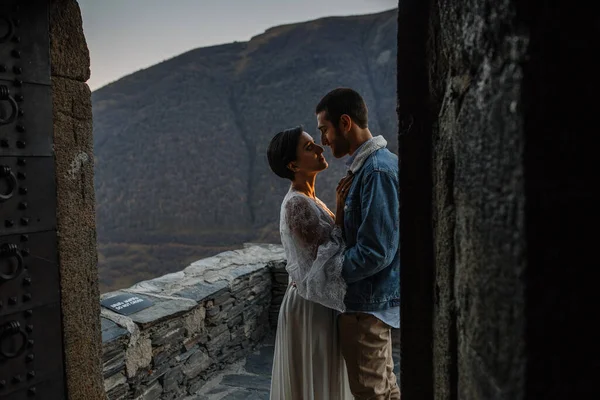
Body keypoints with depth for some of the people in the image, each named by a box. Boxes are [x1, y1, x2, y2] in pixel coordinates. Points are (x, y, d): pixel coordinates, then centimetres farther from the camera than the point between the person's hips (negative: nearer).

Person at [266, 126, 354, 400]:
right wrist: (340, 209, -21)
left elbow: (334, 245, 11)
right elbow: (328, 257, -21)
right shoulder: (297, 204, -21)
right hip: (311, 308, -9)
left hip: (317, 303, 9)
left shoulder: (308, 200, 8)